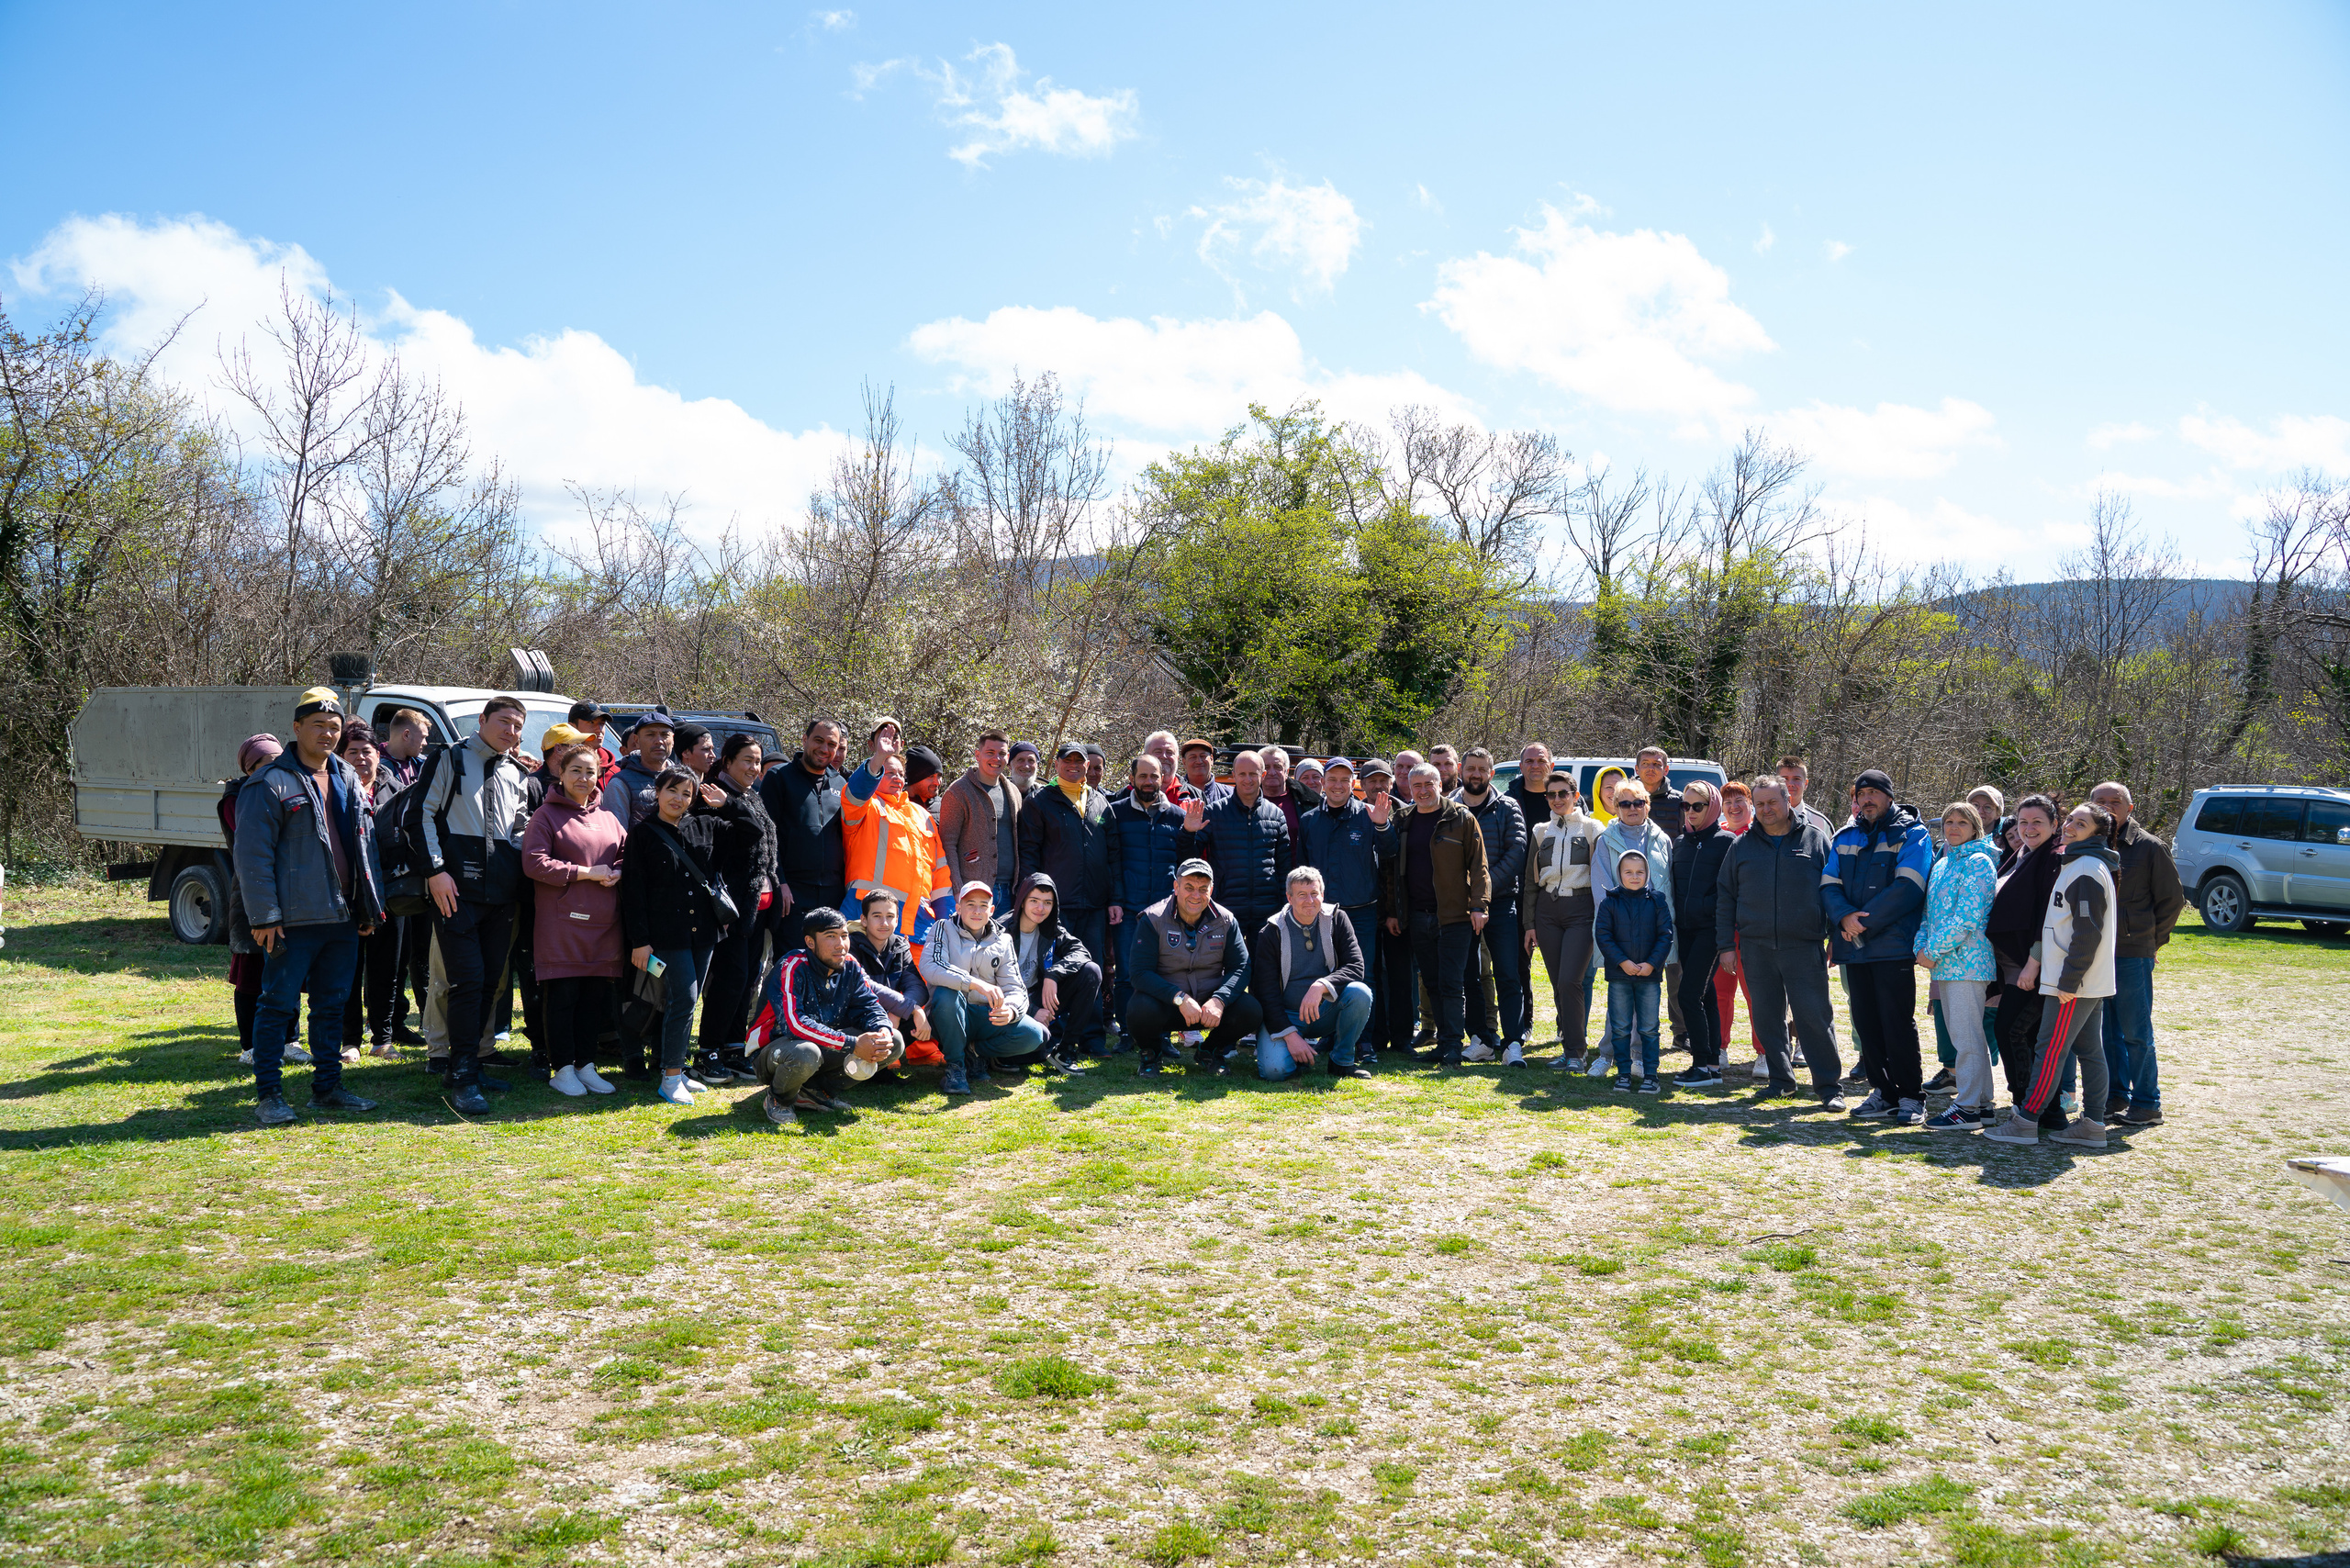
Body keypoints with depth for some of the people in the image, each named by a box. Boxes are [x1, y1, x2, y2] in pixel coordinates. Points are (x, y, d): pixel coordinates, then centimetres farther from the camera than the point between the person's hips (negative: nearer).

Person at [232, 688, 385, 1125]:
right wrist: (264, 916, -14)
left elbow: (366, 845, 19)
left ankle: (327, 1086, 22)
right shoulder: (270, 783, -6)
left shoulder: (348, 779, 15)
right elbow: (253, 855, -10)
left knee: (332, 1004, 13)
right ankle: (268, 1095, 6)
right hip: (294, 920, -6)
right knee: (278, 1005, -1)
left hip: (343, 918, 7)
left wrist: (371, 905, 14)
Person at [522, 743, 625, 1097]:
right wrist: (586, 872, -14)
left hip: (603, 922, 5)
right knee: (563, 995, -2)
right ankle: (562, 1070, 6)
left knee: (595, 994, 8)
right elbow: (534, 863, -11)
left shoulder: (607, 818, 16)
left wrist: (617, 872, -2)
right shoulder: (546, 815, -1)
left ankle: (586, 1065, 17)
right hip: (562, 921, -5)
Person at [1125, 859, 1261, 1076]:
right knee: (1141, 1009, -36)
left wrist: (1219, 1000, -24)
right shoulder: (1152, 919, -10)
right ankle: (1151, 1051, 3)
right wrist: (1179, 998, -29)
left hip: (1210, 1003, 3)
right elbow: (1141, 973, -16)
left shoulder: (1225, 920, -1)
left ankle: (1210, 1051, 8)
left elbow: (1240, 968, -4)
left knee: (1251, 1011, -24)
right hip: (1165, 1005, -3)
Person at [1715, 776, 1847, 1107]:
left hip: (1804, 946, -3)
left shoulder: (1815, 839, 5)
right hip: (1756, 946, 3)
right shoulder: (1742, 846, 10)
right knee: (1766, 1017, 7)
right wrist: (1726, 945, 7)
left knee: (1814, 1016, -4)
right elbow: (1725, 897, 13)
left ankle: (1828, 1086, 4)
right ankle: (1781, 1079, 20)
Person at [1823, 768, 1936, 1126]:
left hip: (1893, 946, -6)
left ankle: (1911, 1097, 5)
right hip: (1854, 948, 6)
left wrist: (1864, 924, -15)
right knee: (1866, 1022, 9)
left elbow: (1906, 888, -14)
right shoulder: (1846, 836, 15)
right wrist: (1844, 917, -13)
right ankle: (1883, 1092, 20)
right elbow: (1829, 884, 8)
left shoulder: (1912, 835, -2)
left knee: (1898, 1023, -5)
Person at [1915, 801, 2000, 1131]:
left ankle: (1967, 1108, -2)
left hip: (1966, 961, -9)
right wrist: (1922, 946, 1)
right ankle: (1982, 1102, 21)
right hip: (1944, 964, 9)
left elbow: (1968, 916, -17)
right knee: (1962, 1035, 13)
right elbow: (1931, 912, 18)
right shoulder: (1941, 865, 17)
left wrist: (1933, 950, -15)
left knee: (1966, 1035, -6)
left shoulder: (1978, 862, -9)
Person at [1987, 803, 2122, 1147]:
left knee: (2050, 1050, -6)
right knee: (2090, 1051, 11)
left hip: (2074, 984, -10)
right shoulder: (2083, 864, 16)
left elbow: (2088, 932, -21)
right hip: (2090, 982, 10)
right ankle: (2092, 1125, 15)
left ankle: (2025, 1121, -2)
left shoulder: (2085, 869, -16)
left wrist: (2069, 980, -20)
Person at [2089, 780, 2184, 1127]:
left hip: (2133, 953, -4)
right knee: (2108, 1029, 10)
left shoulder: (2150, 847, -2)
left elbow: (2173, 900, 3)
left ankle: (2147, 1104, 8)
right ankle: (2117, 1096, 20)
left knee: (2135, 1031, -1)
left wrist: (2151, 940, 2)